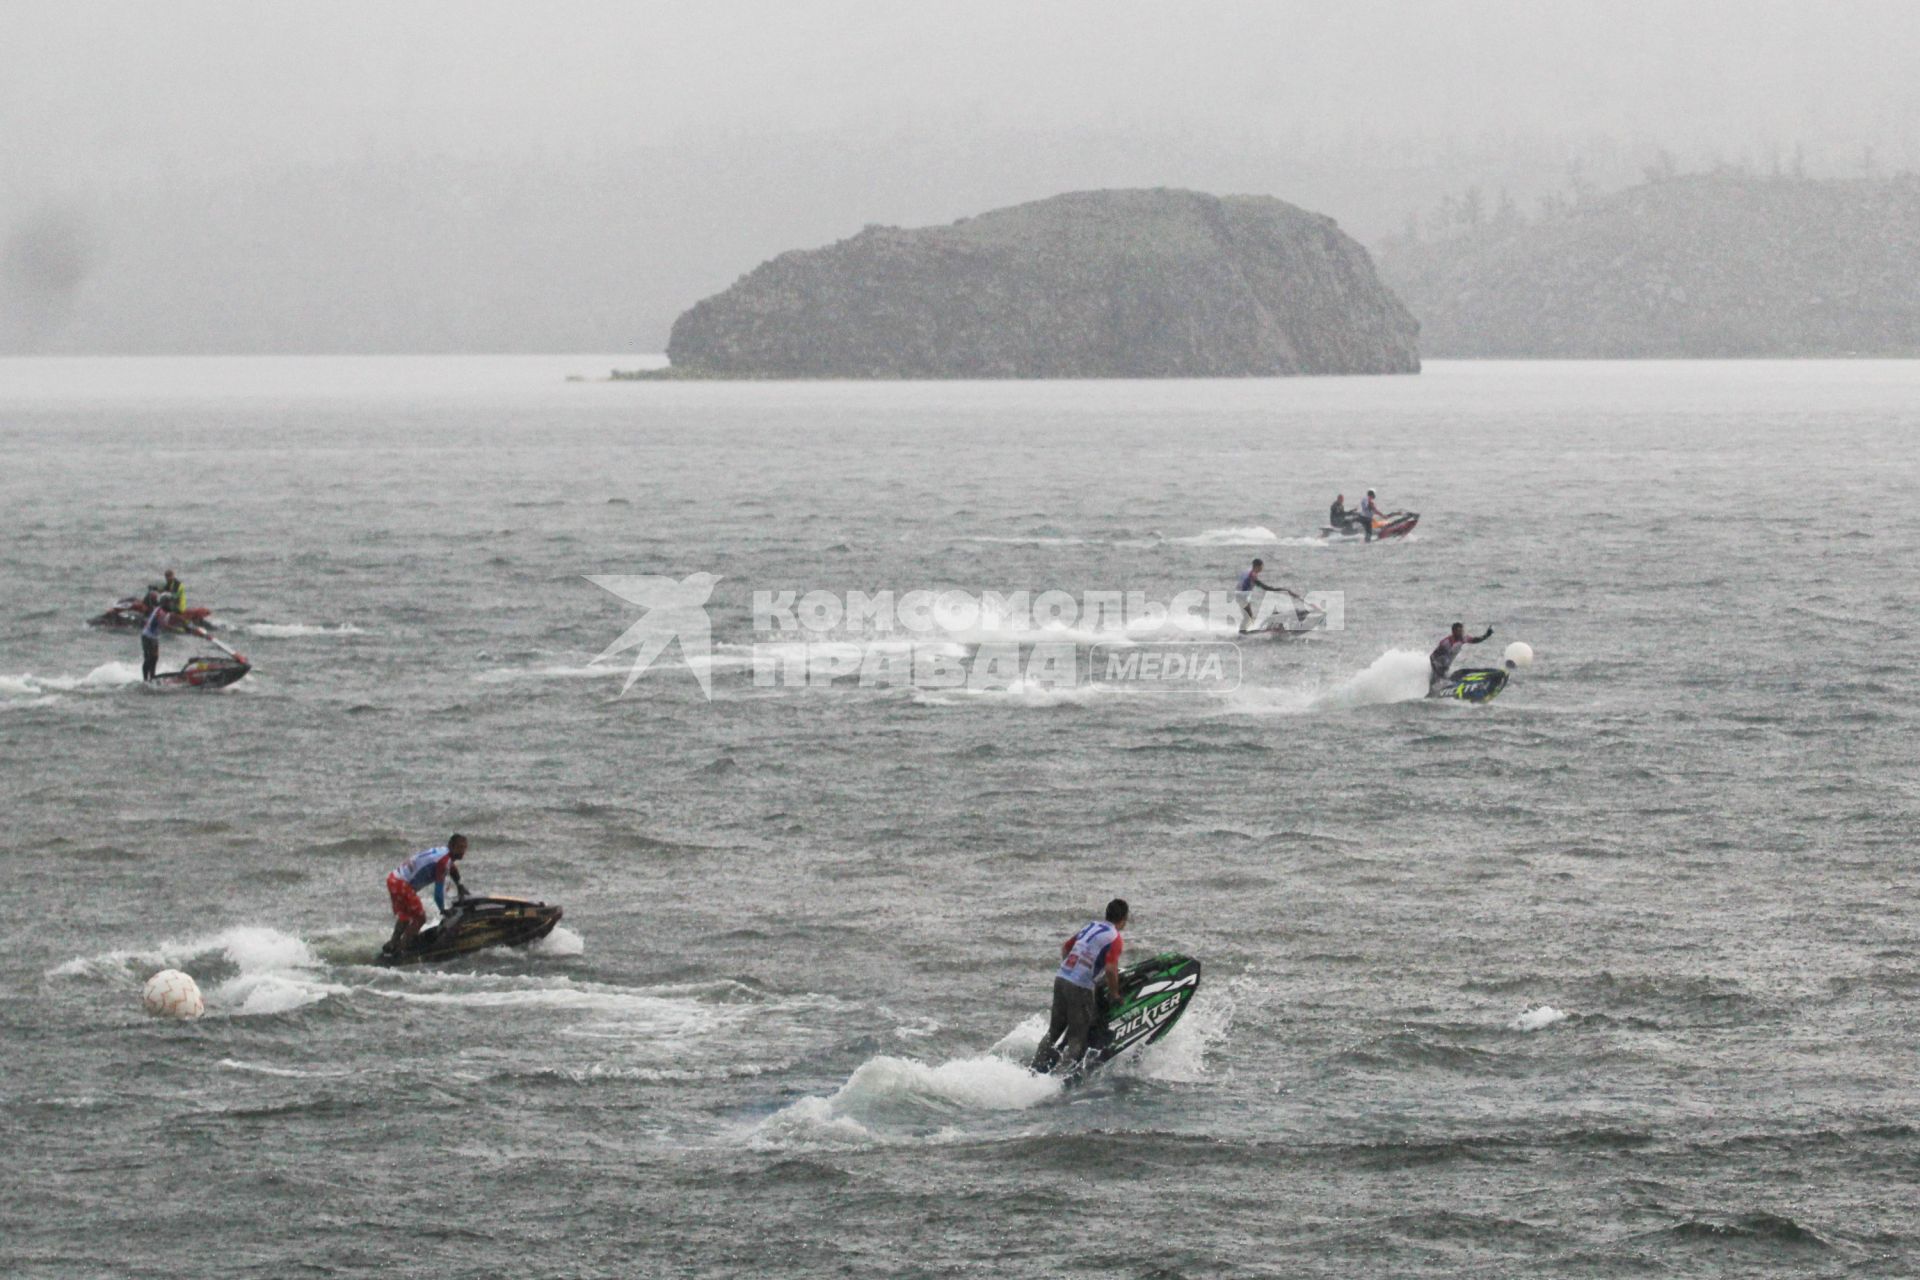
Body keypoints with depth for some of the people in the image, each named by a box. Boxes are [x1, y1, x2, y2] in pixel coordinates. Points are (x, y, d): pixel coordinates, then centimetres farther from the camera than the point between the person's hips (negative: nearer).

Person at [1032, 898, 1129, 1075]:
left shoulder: (1091, 926, 15)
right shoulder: (1114, 937, -8)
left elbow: (1065, 947, 24)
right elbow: (1110, 969, -19)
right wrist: (1114, 994, -5)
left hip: (1061, 979, 7)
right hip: (1080, 988, -7)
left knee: (1054, 1031, 17)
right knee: (1078, 1037, -2)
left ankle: (1035, 1070, 17)